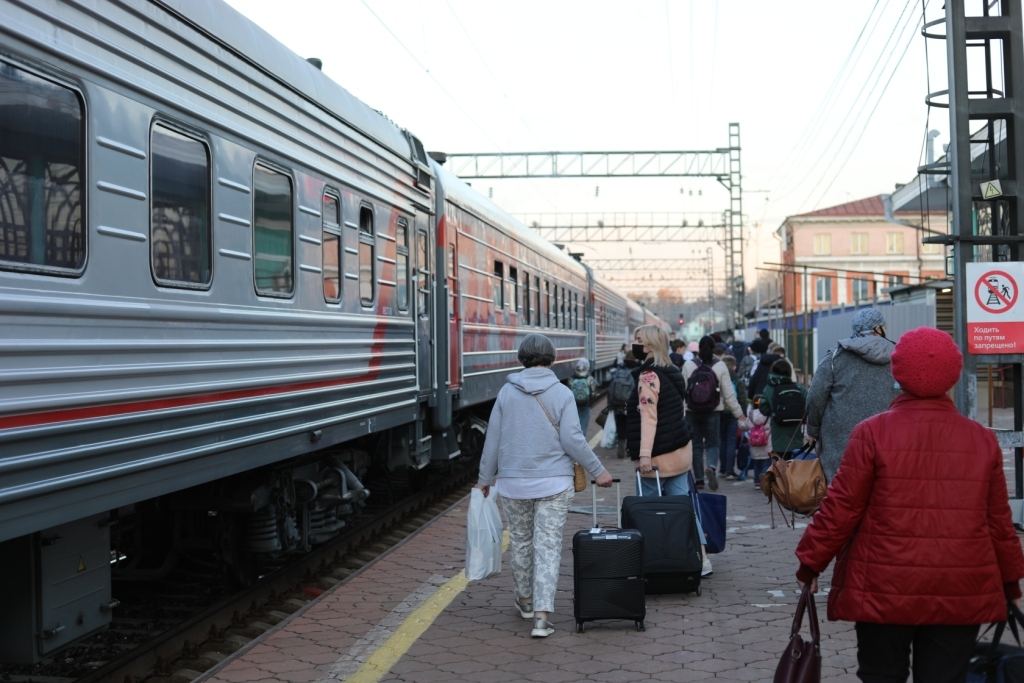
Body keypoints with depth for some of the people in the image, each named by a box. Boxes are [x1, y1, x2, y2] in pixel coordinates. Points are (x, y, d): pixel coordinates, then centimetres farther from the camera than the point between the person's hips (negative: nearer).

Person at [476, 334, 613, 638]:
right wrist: (598, 471, 1)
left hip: (513, 483, 2)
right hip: (554, 483, -2)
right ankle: (542, 615, -7)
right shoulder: (562, 393, -7)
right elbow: (573, 440, -10)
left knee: (520, 541, 18)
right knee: (548, 546, 0)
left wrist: (485, 477, 14)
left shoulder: (507, 392, -1)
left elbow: (493, 439, 3)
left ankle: (526, 599, 35)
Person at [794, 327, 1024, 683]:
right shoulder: (983, 439, 2)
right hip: (960, 592, 2)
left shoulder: (873, 433, -8)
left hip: (886, 588, -2)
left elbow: (841, 509, -6)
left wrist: (811, 561, 5)